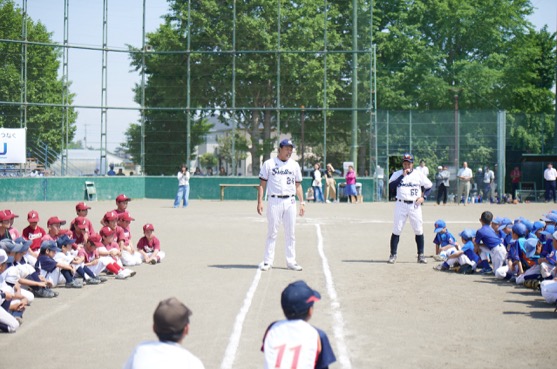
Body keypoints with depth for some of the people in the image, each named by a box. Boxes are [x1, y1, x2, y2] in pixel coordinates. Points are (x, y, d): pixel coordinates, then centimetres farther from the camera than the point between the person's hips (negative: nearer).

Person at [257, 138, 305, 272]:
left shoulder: (295, 165, 13)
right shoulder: (269, 164, 2)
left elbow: (298, 185, 16)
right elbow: (262, 184, 1)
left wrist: (302, 202, 8)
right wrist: (260, 202, -8)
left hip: (290, 201, 3)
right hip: (274, 201, -3)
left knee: (291, 233, 5)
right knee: (272, 232, -2)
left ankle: (291, 261, 11)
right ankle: (268, 261, 2)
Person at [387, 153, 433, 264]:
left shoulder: (418, 174, 5)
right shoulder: (397, 174, 2)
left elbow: (429, 186, 12)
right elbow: (391, 186, -13)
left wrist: (423, 197, -2)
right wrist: (402, 176, -16)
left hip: (415, 205, 1)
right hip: (401, 205, -1)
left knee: (419, 230, 2)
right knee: (396, 230, -2)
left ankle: (421, 255, 11)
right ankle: (393, 255, 5)